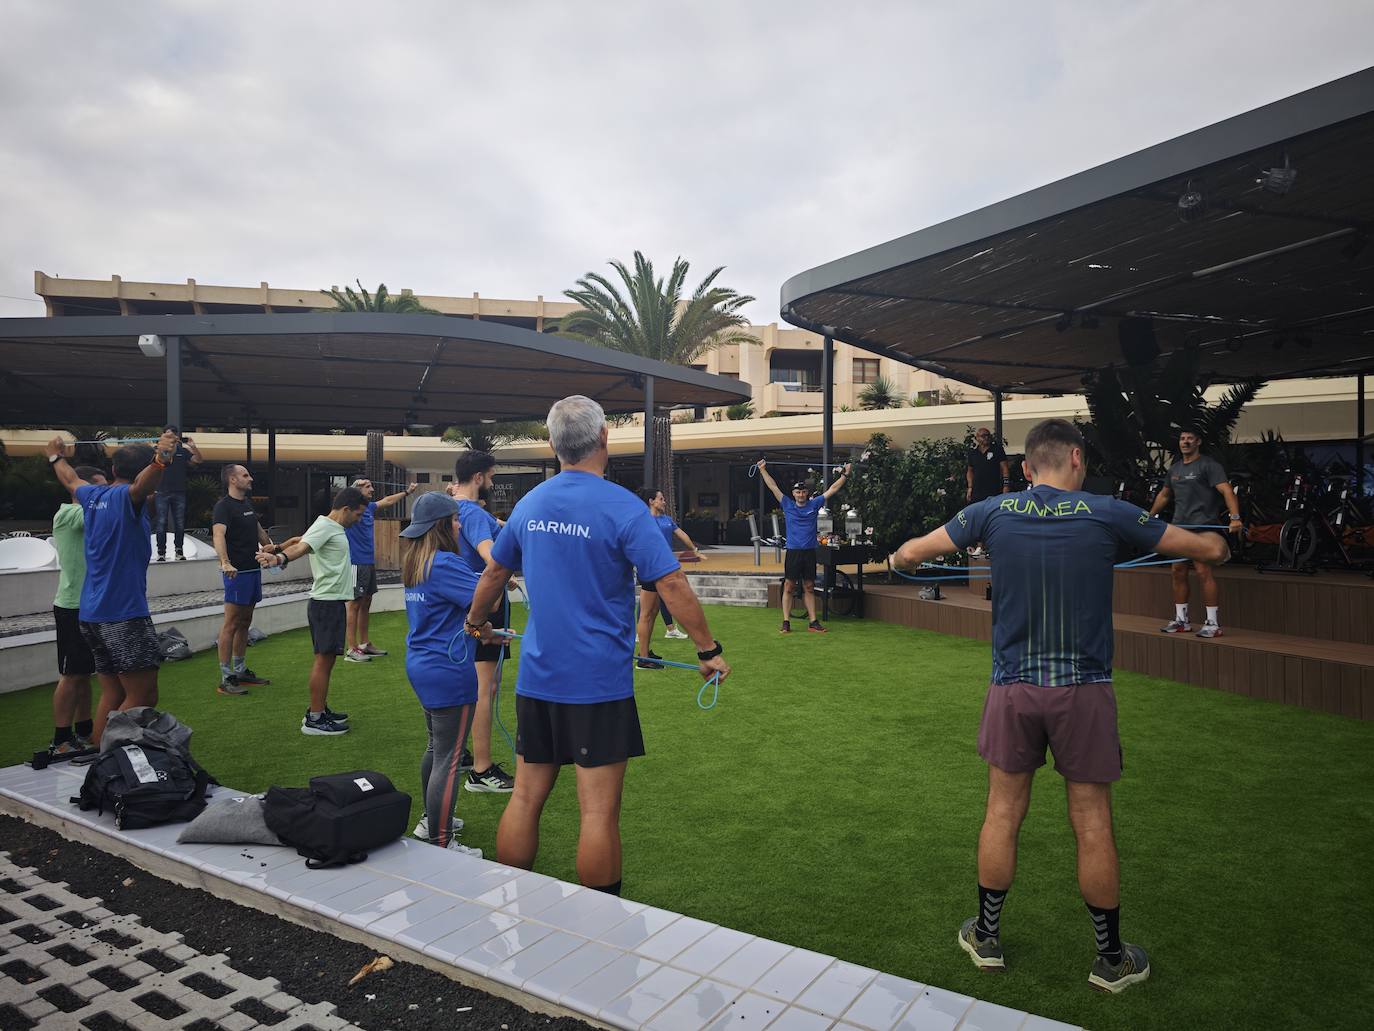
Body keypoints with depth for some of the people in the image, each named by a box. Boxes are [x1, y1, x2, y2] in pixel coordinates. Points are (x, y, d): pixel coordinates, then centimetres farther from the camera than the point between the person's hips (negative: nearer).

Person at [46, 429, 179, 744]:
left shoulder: (92, 495, 13)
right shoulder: (125, 496, -11)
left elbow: (71, 480, 36)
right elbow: (142, 484, -36)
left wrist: (56, 457, 57)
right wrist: (160, 460, -56)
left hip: (93, 613, 9)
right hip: (125, 612, -9)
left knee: (112, 694, 15)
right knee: (142, 696, -7)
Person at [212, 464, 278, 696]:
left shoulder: (248, 503, 15)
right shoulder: (224, 506, -13)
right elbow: (219, 534, -29)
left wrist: (268, 544, 35)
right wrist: (225, 562, -44)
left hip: (254, 569, 9)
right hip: (237, 572, -9)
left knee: (245, 623, 14)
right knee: (231, 624, -6)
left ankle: (241, 671, 23)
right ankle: (226, 679, -2)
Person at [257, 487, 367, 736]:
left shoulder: (334, 527, 16)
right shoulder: (324, 526, -14)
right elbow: (301, 546, -35)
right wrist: (279, 558, -52)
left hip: (333, 601, 10)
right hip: (326, 602, -10)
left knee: (327, 658, 15)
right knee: (323, 658, -7)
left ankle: (321, 711, 24)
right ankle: (314, 720, -2)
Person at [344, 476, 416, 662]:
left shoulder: (369, 507, 12)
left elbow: (387, 501, 29)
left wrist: (406, 492, 41)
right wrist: (358, 485, -48)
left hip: (369, 562, 9)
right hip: (356, 563, -9)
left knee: (366, 604, 15)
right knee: (355, 604, -6)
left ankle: (365, 643, 25)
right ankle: (352, 649, -3)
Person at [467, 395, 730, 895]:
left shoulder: (529, 504, 6)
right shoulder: (622, 507, -13)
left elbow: (494, 573, 19)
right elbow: (672, 586, -16)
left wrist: (475, 620, 37)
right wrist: (709, 650, -5)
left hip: (536, 679, 6)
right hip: (599, 683, -6)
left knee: (525, 799, 15)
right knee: (599, 812, 3)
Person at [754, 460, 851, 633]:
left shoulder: (814, 504, 7)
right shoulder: (787, 505, 4)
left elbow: (832, 489, 11)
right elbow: (773, 487, 4)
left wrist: (845, 474, 11)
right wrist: (762, 469, 2)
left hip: (810, 552, 2)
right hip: (793, 552, -2)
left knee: (809, 588, 9)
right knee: (788, 587, -1)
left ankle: (813, 622, 11)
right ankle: (786, 622, 2)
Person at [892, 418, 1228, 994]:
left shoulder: (994, 512, -3)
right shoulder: (1106, 514, -6)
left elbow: (910, 554, 2)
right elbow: (1211, 550, 4)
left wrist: (902, 559, 25)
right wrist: (1214, 545, 28)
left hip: (1014, 688, 1)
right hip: (1083, 690, -1)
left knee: (1003, 814, 13)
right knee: (1093, 826, 10)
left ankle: (986, 939, 28)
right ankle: (1112, 960, 27)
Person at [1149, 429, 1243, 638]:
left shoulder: (1209, 465, -5)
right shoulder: (1175, 468, 17)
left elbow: (1226, 490, -17)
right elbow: (1164, 495, 32)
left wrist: (1235, 517, -31)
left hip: (1203, 526, -7)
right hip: (1179, 526, 7)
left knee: (1203, 571, -12)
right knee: (1178, 571, 8)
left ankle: (1213, 623, -7)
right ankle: (1181, 620, 18)